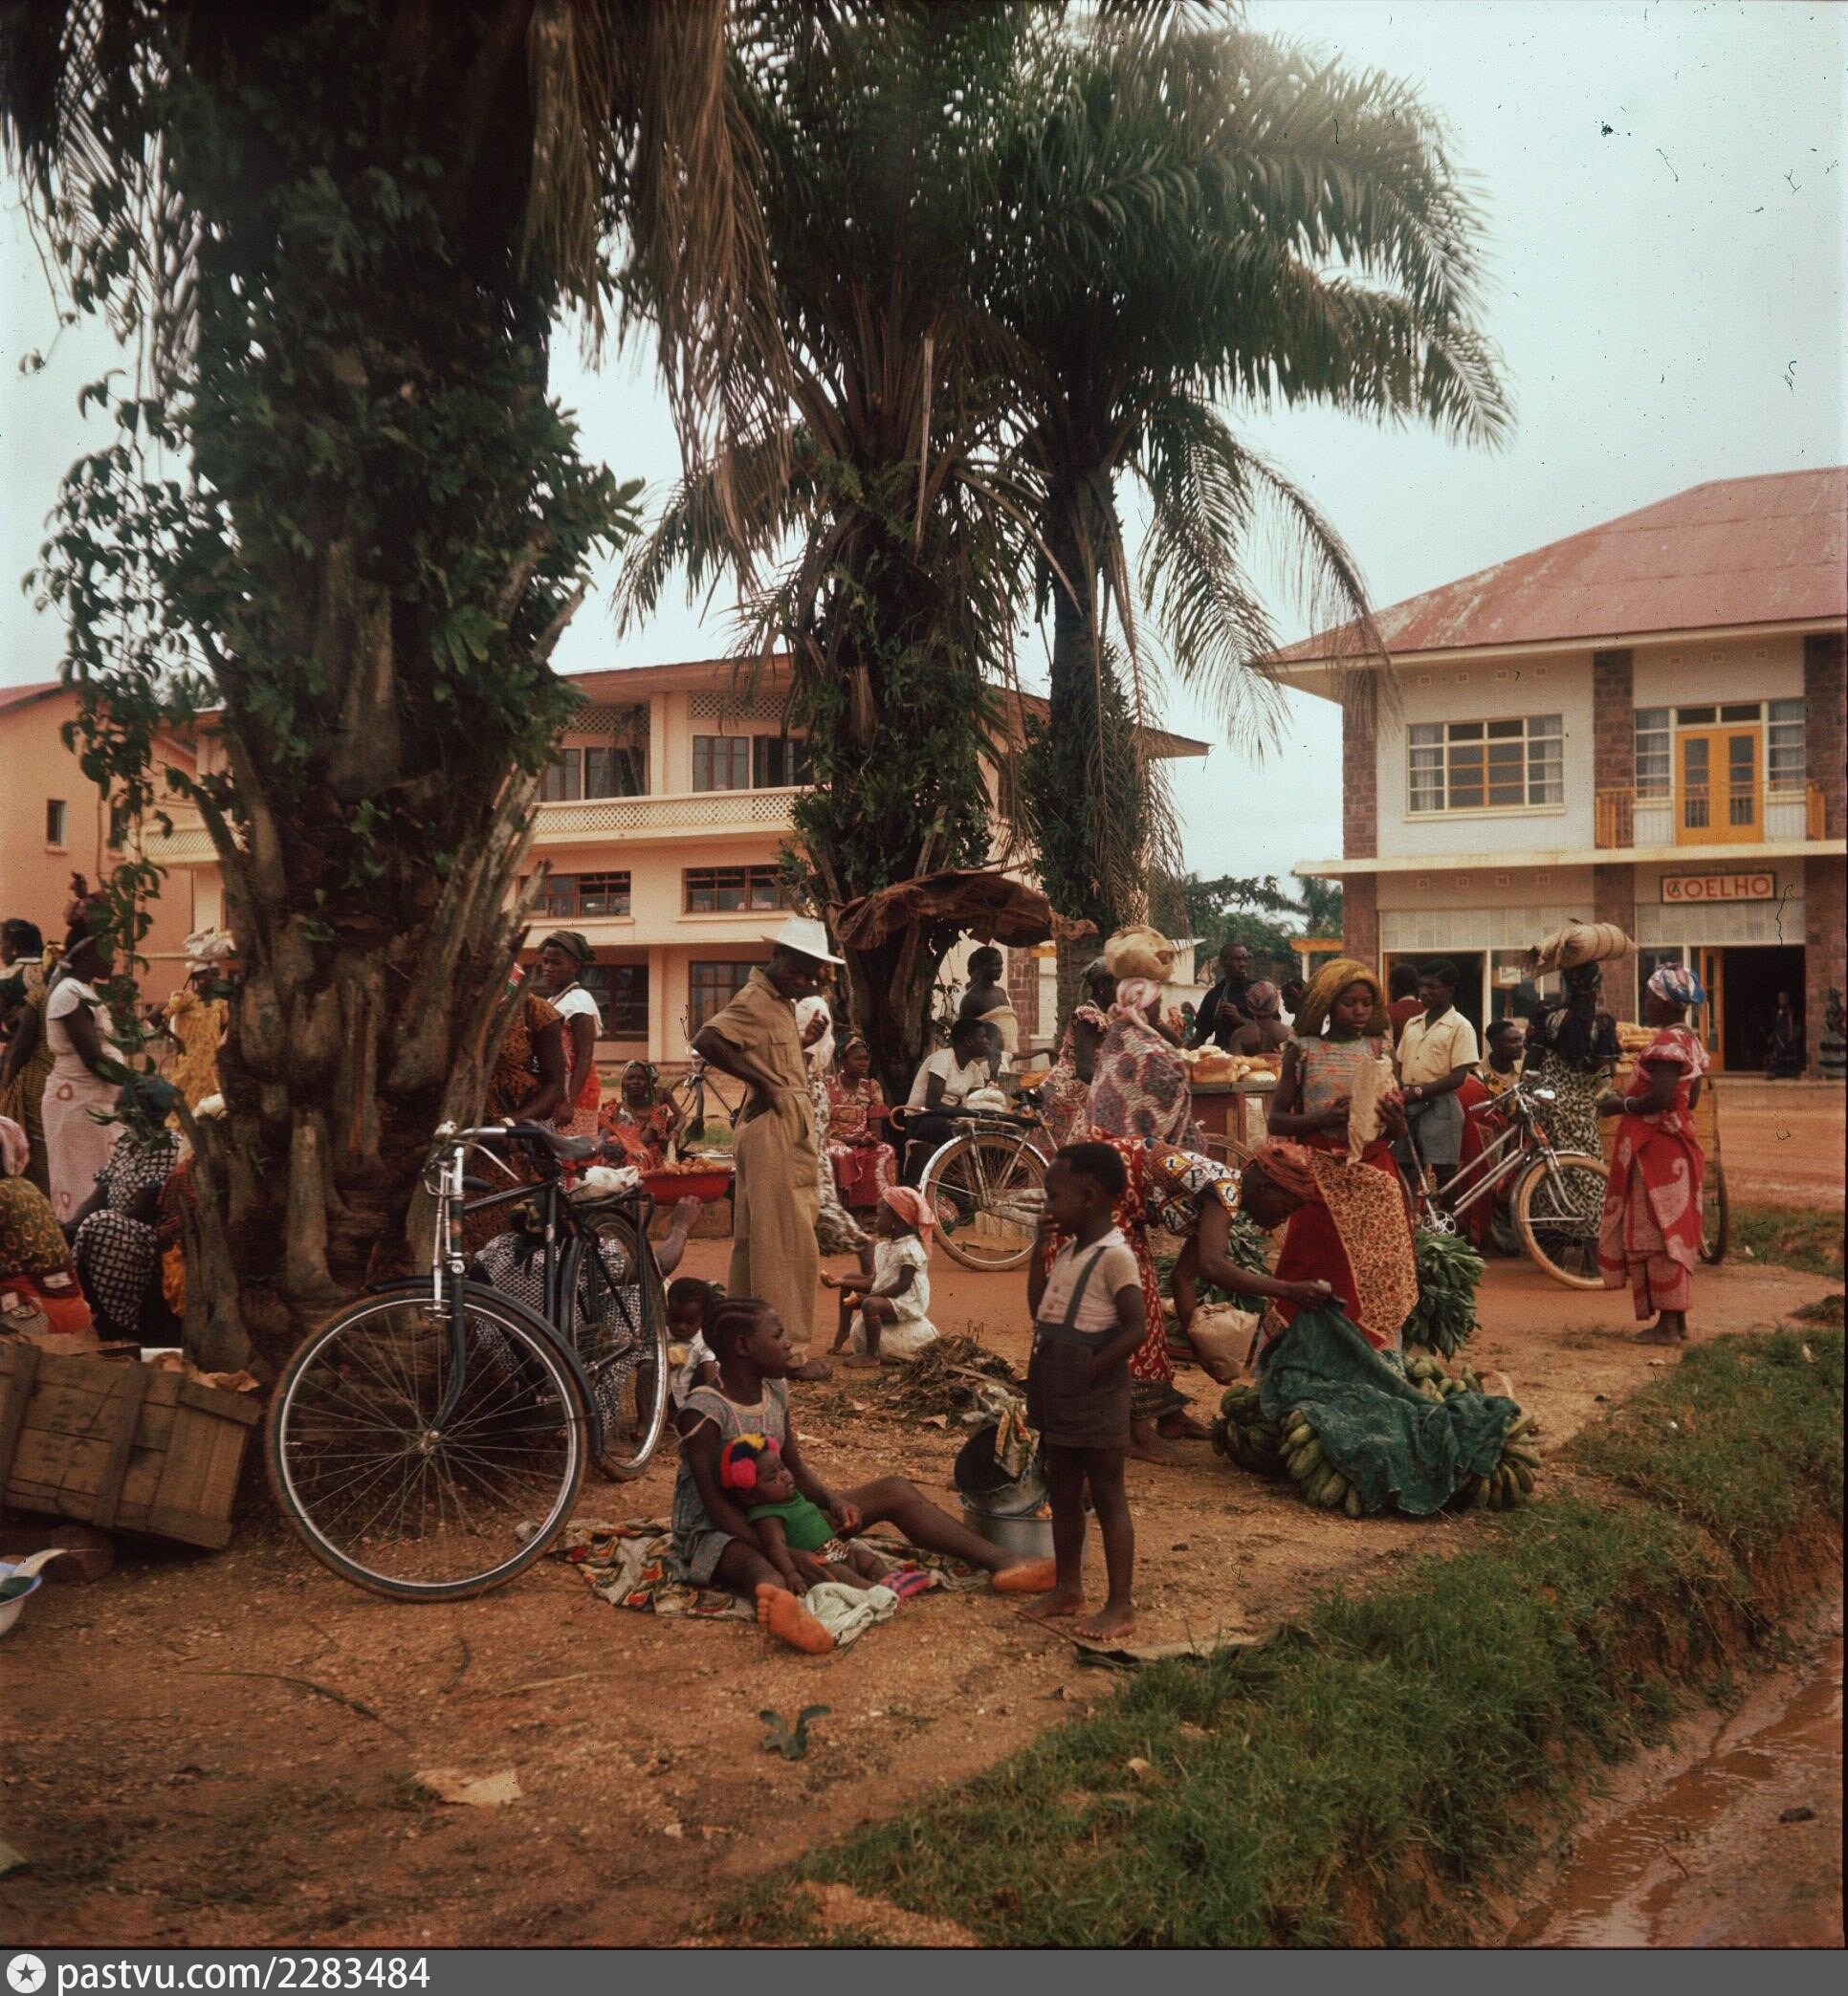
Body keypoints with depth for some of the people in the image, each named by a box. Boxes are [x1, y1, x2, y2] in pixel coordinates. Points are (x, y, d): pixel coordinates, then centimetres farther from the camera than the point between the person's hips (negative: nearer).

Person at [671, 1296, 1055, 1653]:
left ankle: (1001, 1562, -15)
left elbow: (795, 1467, 9)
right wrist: (785, 1554, -35)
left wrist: (832, 1502, -13)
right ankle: (781, 1604, -85)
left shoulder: (774, 1393, 4)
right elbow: (717, 1504, -25)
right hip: (716, 1534, -8)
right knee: (757, 1564, -46)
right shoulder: (704, 1411, -21)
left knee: (893, 1490, -2)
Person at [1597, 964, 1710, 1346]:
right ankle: (1677, 1321, 18)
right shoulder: (1691, 1041, 13)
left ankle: (1667, 1323, -3)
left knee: (1655, 1234, -5)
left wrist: (1620, 1105, -12)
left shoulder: (1666, 1041, -18)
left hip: (1655, 1147, -10)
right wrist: (1628, 1099, 15)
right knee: (1675, 1233, 13)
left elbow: (1660, 1098, -27)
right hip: (1679, 1144, 10)